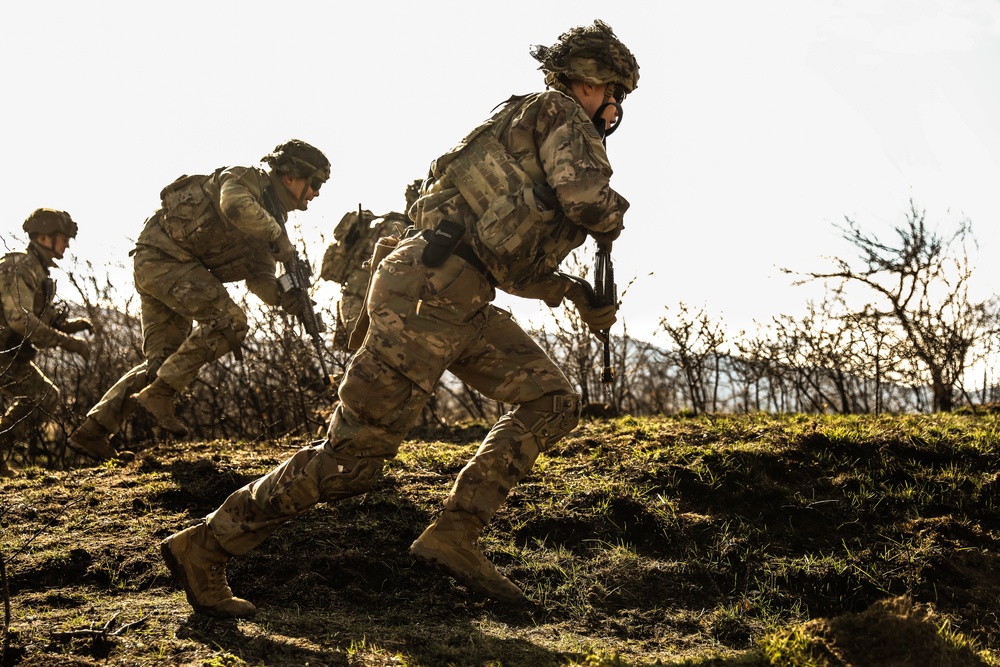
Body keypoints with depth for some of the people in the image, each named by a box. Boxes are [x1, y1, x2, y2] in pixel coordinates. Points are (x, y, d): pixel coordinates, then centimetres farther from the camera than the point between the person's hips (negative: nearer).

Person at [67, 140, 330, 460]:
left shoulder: (268, 219, 17)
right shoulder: (244, 178, -8)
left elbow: (259, 277, 7)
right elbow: (235, 206, -33)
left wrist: (284, 296, -14)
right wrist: (279, 238, -21)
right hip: (162, 256, -10)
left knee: (162, 360, 11)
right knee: (228, 321, -18)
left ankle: (93, 430, 13)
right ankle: (159, 395, -15)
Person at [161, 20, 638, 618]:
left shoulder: (529, 134, 27)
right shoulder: (560, 117, 0)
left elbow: (512, 259, 30)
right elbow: (587, 197, -20)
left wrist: (577, 292, 22)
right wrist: (613, 218, 3)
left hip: (460, 301, 10)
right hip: (430, 293, -10)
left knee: (553, 401, 7)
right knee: (353, 456, -7)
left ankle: (455, 535, 1)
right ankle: (206, 546, 3)